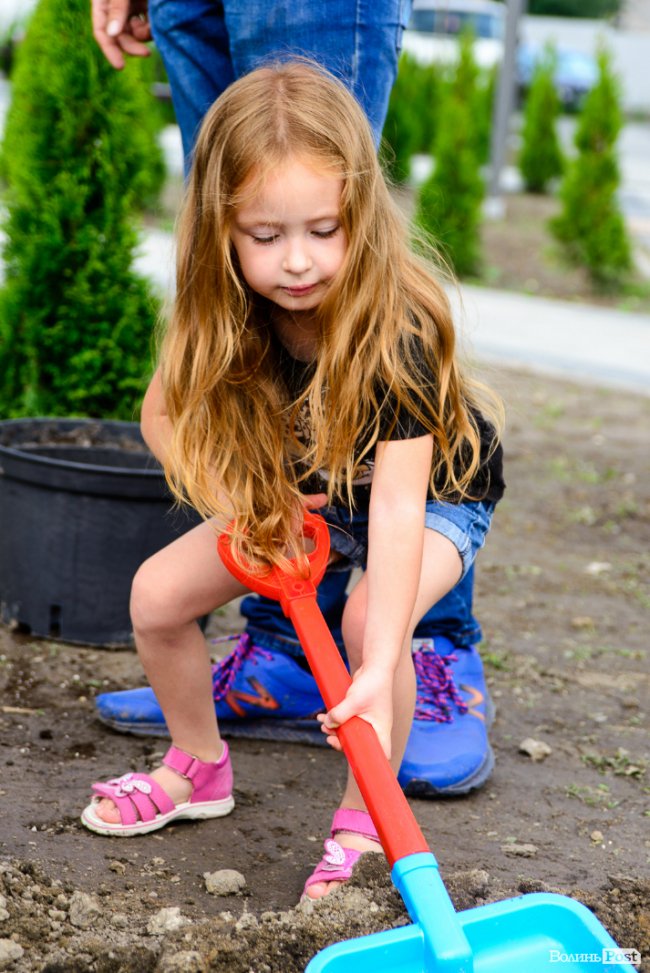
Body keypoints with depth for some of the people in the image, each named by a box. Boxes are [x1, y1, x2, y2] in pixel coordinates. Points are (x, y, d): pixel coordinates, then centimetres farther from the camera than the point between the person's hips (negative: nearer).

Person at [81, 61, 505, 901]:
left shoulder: (396, 332, -37)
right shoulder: (229, 315, -22)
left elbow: (399, 504, -43)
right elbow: (167, 414, -6)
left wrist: (380, 667, -51)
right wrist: (249, 501, -21)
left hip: (438, 493, -5)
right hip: (302, 492, 5)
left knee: (369, 619, -34)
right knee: (158, 592, -8)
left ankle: (367, 818, -11)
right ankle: (198, 769, 18)